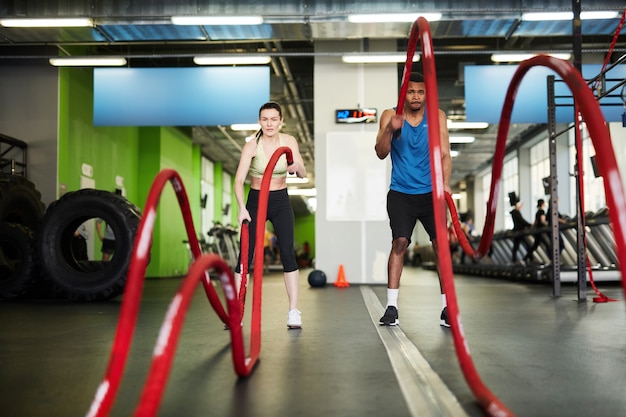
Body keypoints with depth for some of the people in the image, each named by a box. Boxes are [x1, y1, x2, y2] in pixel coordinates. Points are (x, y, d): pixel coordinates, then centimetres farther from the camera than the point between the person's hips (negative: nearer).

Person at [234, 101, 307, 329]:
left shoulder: (289, 141, -5)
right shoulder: (251, 146, -14)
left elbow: (303, 173, -3)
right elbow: (239, 180, -23)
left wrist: (296, 166, -27)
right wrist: (242, 208, -39)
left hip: (281, 202, 2)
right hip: (256, 201, -2)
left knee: (287, 253, -7)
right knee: (245, 254, -6)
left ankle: (294, 311, -1)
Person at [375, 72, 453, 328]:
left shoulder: (436, 117, 1)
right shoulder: (390, 116, -1)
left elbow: (444, 154, -3)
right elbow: (381, 153, -11)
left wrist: (445, 182, -20)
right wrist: (390, 130, -29)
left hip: (430, 192, 1)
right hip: (400, 194, -1)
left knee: (441, 244, -4)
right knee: (399, 243, -11)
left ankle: (447, 307, 3)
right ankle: (391, 306, -5)